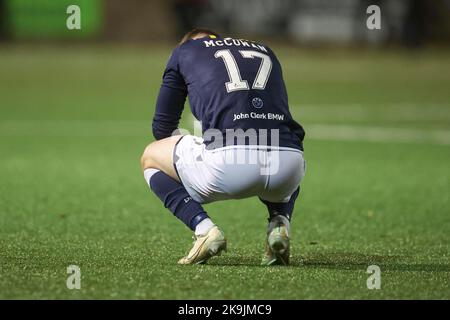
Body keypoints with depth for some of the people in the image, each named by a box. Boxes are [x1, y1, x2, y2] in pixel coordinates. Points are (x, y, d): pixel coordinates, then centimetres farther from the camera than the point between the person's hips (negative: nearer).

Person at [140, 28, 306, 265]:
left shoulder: (184, 51, 24)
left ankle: (203, 227, 3)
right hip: (289, 164, 4)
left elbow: (162, 127, 29)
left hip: (229, 159, -4)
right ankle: (279, 223, 13)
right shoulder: (265, 52, 34)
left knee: (150, 157, 26)